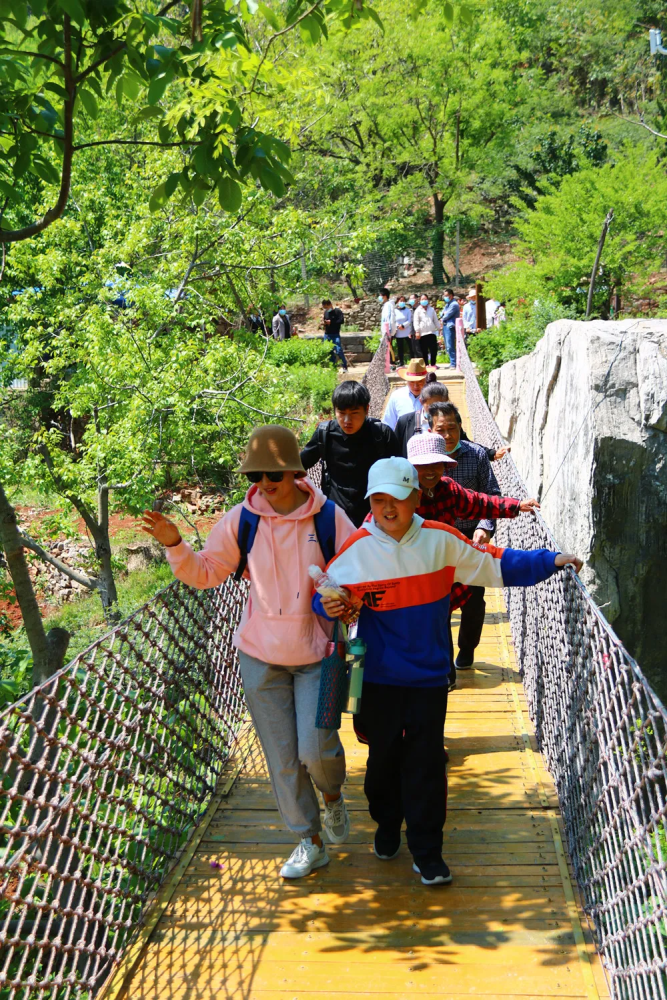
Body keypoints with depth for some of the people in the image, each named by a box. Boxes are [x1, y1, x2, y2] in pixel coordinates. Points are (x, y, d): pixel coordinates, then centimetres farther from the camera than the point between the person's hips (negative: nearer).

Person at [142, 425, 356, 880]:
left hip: (317, 654, -2)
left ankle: (333, 795, 30)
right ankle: (310, 841, 28)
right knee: (282, 756, 9)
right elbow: (206, 573, 2)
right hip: (261, 656, 2)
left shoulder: (330, 518, -11)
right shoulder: (241, 521, -7)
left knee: (315, 748, -8)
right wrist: (175, 545, -15)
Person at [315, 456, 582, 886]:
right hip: (379, 676, 0)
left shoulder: (441, 540, -5)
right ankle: (387, 827, 40)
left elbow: (496, 564, 4)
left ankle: (427, 851, 18)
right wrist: (328, 605, -21)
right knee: (383, 756, 15)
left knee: (426, 762, 3)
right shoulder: (357, 549, -7)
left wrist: (551, 560, 0)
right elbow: (327, 594, 2)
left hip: (429, 674, 0)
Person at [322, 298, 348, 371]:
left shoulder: (337, 311, -6)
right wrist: (323, 321, 1)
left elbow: (341, 321, -15)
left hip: (335, 335, -7)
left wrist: (331, 322, -16)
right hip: (327, 334, 7)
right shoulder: (326, 312, 13)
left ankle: (345, 366, 0)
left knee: (339, 351, -12)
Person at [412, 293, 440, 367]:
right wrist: (417, 331, -11)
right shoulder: (418, 310, 6)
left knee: (434, 350, -2)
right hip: (422, 333, -2)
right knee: (424, 351, 0)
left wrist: (438, 329, 14)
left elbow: (435, 320, 19)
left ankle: (433, 364, 7)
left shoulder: (431, 310, 16)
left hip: (432, 333, 2)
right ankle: (426, 365, 6)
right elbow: (416, 321, -1)